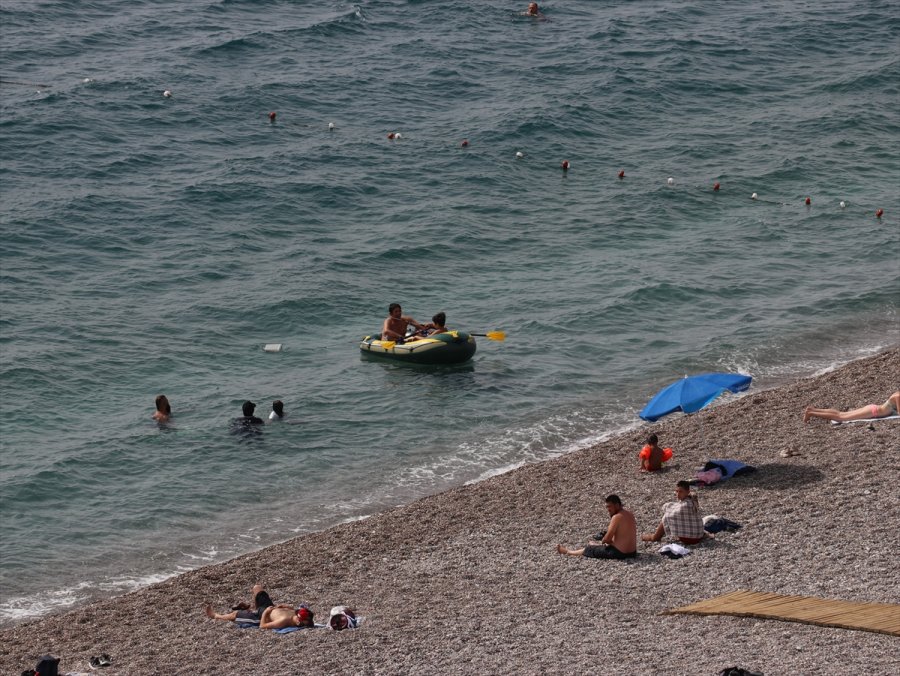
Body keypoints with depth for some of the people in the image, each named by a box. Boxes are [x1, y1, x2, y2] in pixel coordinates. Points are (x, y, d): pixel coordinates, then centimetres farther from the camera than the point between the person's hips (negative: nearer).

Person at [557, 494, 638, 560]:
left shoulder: (616, 517, -20)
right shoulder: (630, 515, 7)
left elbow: (607, 539, -18)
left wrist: (603, 541, 3)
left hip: (619, 553, -8)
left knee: (590, 549, 14)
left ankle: (568, 552, 34)